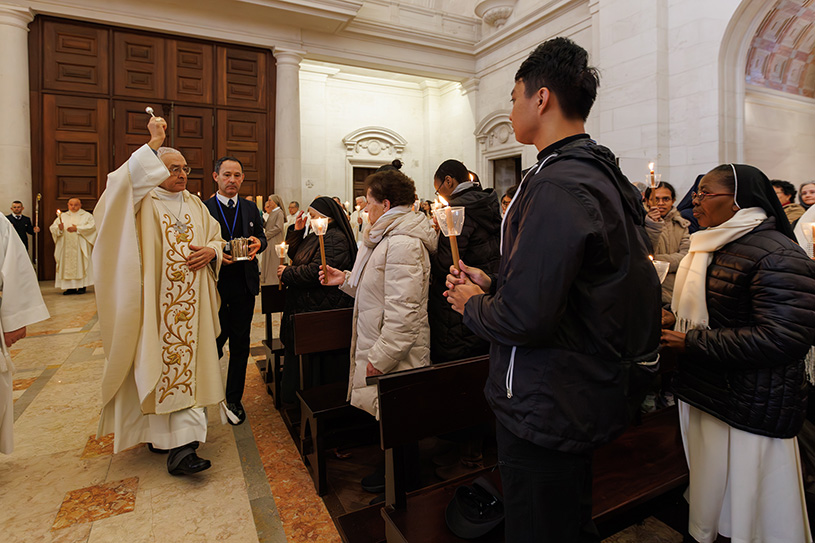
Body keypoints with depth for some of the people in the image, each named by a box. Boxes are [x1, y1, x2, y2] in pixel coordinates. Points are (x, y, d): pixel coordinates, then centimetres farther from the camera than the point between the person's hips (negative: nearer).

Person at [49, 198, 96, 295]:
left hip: (80, 246, -3)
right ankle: (71, 287, 2)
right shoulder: (63, 216, 17)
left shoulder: (86, 215, 7)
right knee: (68, 264, -1)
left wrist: (77, 228, -13)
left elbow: (91, 226, -8)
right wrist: (59, 228, -12)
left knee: (80, 264, -5)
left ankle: (82, 286, -3)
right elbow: (53, 227, 10)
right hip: (66, 247, 3)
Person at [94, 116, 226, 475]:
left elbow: (216, 237, 18)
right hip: (156, 303, -4)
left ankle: (181, 443, 11)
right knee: (157, 364, 1)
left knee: (188, 362, 3)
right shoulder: (144, 202, 1)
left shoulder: (195, 204, 15)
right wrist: (154, 142, -16)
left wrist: (211, 251, -5)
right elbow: (124, 182, -20)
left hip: (191, 304, 4)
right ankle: (159, 432, 17)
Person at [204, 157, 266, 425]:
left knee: (240, 344, 10)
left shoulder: (251, 208, 11)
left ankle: (234, 399, 25)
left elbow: (262, 237, 14)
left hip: (244, 286, 3)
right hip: (214, 285, -3)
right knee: (214, 342, 5)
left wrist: (258, 243, -9)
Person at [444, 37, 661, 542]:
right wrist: (493, 283, 8)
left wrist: (473, 304, -9)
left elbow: (524, 317, -29)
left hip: (546, 412, -10)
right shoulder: (602, 176, 10)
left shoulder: (558, 184, -24)